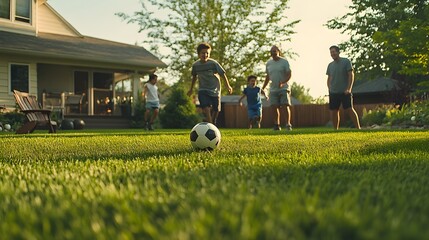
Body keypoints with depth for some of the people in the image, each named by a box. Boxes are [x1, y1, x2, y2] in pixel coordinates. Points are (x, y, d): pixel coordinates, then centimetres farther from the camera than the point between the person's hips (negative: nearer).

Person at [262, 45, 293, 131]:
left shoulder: (284, 61, -3)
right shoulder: (269, 63, 10)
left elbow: (289, 74, -8)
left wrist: (282, 83, -24)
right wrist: (263, 88, 15)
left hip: (284, 88, -4)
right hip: (273, 89, 4)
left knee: (285, 106, -9)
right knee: (274, 107, -2)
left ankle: (288, 124, -4)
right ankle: (277, 125, 10)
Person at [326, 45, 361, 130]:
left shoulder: (346, 61, -3)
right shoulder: (330, 65, 12)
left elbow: (351, 75, -7)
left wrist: (349, 88, -15)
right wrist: (329, 89, 6)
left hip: (345, 92, -5)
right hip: (333, 92, 5)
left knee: (350, 109, -9)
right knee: (333, 111, 4)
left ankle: (358, 128, -3)